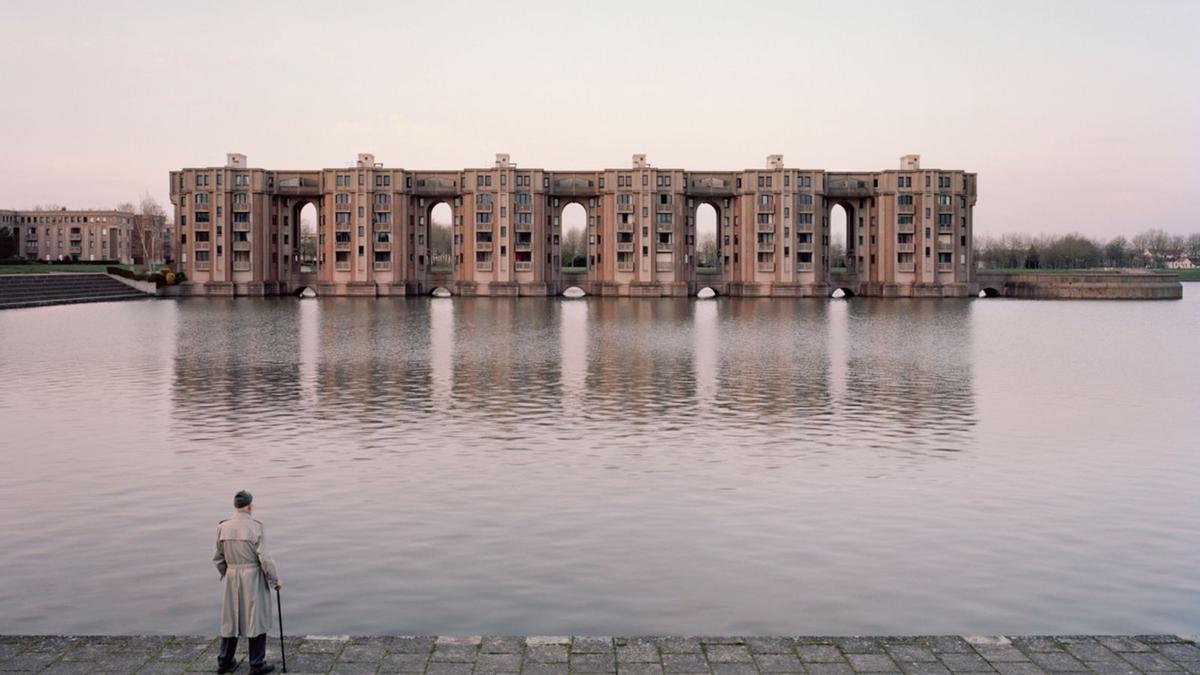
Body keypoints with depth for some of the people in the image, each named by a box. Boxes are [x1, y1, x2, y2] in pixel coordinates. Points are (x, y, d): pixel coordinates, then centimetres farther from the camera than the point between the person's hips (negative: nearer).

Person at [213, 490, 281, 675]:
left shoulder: (223, 527, -1)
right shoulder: (255, 527, -15)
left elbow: (218, 558, 5)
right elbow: (264, 558, -14)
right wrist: (275, 580, -2)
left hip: (232, 578, 5)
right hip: (254, 578, -5)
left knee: (231, 618, 17)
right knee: (257, 618, 6)